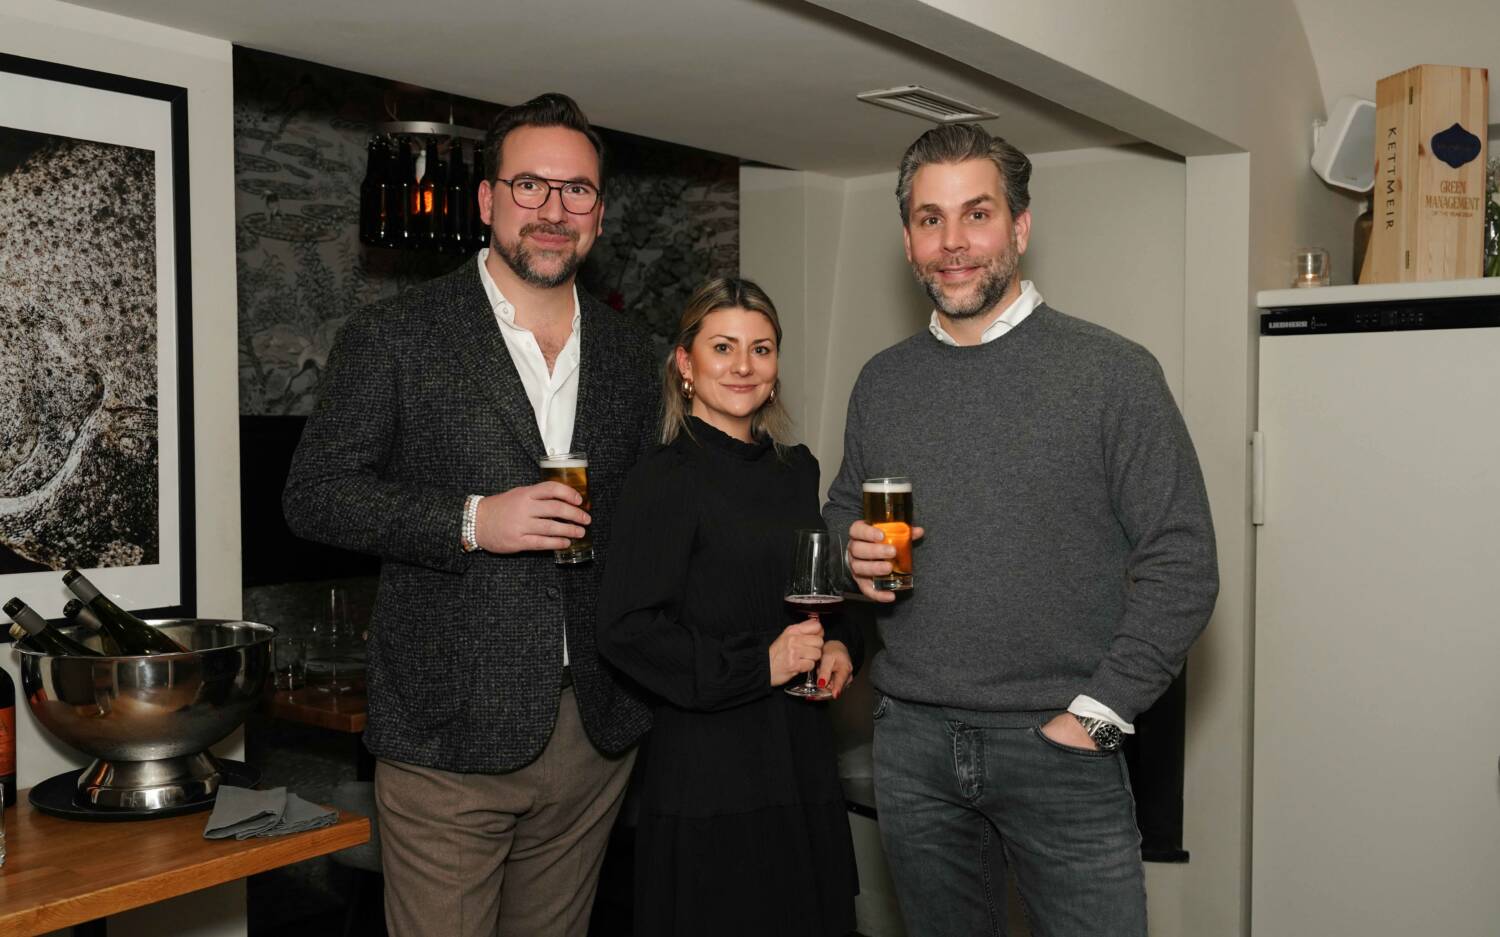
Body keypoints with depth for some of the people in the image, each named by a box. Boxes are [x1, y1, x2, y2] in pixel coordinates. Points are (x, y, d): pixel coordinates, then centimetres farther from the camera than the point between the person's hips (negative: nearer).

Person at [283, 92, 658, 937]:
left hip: (597, 732, 4)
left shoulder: (631, 353, 11)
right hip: (449, 736, -4)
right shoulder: (395, 337, -3)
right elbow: (315, 494, -5)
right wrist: (472, 521, -18)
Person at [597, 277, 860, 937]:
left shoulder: (797, 469, 10)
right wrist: (758, 664, -17)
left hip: (801, 755, 7)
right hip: (707, 765, -6)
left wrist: (839, 647, 1)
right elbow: (625, 630, -17)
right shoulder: (665, 481, -11)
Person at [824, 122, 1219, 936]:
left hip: (1059, 744, -3)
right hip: (912, 745, 4)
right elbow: (840, 514, 19)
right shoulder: (881, 382, 7)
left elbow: (1180, 564, -8)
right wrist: (853, 551, -4)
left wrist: (1092, 717, -12)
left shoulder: (1112, 372, -6)